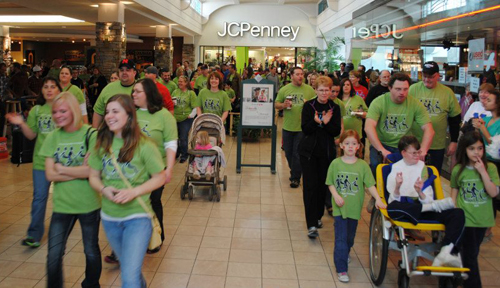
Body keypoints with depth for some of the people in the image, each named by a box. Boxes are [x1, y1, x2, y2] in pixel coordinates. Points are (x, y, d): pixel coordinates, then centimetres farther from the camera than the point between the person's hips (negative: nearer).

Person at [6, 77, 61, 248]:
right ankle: (34, 234, 10)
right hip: (41, 160, 2)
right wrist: (21, 123, -11)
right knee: (39, 197, 3)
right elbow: (31, 135, 5)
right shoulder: (36, 110, 5)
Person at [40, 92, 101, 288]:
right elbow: (50, 175, -5)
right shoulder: (53, 137, 1)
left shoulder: (91, 134, -10)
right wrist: (80, 171, -15)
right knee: (53, 256, 2)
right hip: (61, 205, 3)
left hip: (89, 204, -2)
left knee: (91, 252, 14)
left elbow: (95, 171, -18)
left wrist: (63, 169, -11)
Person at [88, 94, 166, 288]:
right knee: (128, 267, 23)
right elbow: (93, 176, 6)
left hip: (137, 216, -5)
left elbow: (160, 178, -8)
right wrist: (104, 189, -16)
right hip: (109, 217, 5)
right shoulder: (101, 144, -1)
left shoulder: (143, 146, -14)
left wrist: (134, 192, -21)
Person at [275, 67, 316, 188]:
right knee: (288, 153, 14)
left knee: (298, 154, -1)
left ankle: (295, 178, 11)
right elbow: (276, 104, 6)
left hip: (303, 127, -2)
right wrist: (283, 105, -14)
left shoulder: (309, 90, 0)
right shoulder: (284, 90, 3)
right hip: (288, 127, 2)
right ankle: (294, 172, 36)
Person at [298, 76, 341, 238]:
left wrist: (326, 123, -20)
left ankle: (318, 216, 30)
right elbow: (305, 129, -8)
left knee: (323, 185, 9)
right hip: (309, 151, -2)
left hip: (327, 152, 2)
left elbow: (336, 132, -3)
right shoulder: (308, 106, -2)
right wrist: (316, 122, -25)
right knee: (310, 186, -8)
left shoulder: (335, 108, 3)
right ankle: (312, 225, -8)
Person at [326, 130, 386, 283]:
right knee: (341, 238, -4)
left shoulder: (363, 165, -4)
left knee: (350, 237, 19)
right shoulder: (335, 163, -5)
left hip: (354, 207, 2)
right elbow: (331, 183, 1)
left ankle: (345, 254, 48)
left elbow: (370, 184, -7)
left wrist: (378, 199, -19)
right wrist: (336, 196, -15)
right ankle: (341, 269, 2)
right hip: (339, 207, -2)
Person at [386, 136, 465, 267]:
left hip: (421, 208, 4)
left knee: (458, 214, -21)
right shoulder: (396, 168, 6)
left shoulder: (422, 166, 15)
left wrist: (420, 192, -15)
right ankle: (434, 206, -24)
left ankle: (447, 253, -38)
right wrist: (397, 186, -24)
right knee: (392, 207, -41)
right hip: (403, 210, -3)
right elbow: (395, 199, -5)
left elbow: (428, 200, 6)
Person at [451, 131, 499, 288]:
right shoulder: (458, 170, -6)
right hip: (465, 218, -2)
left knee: (472, 252, 18)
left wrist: (483, 172, -22)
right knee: (470, 254, -3)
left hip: (482, 218, 2)